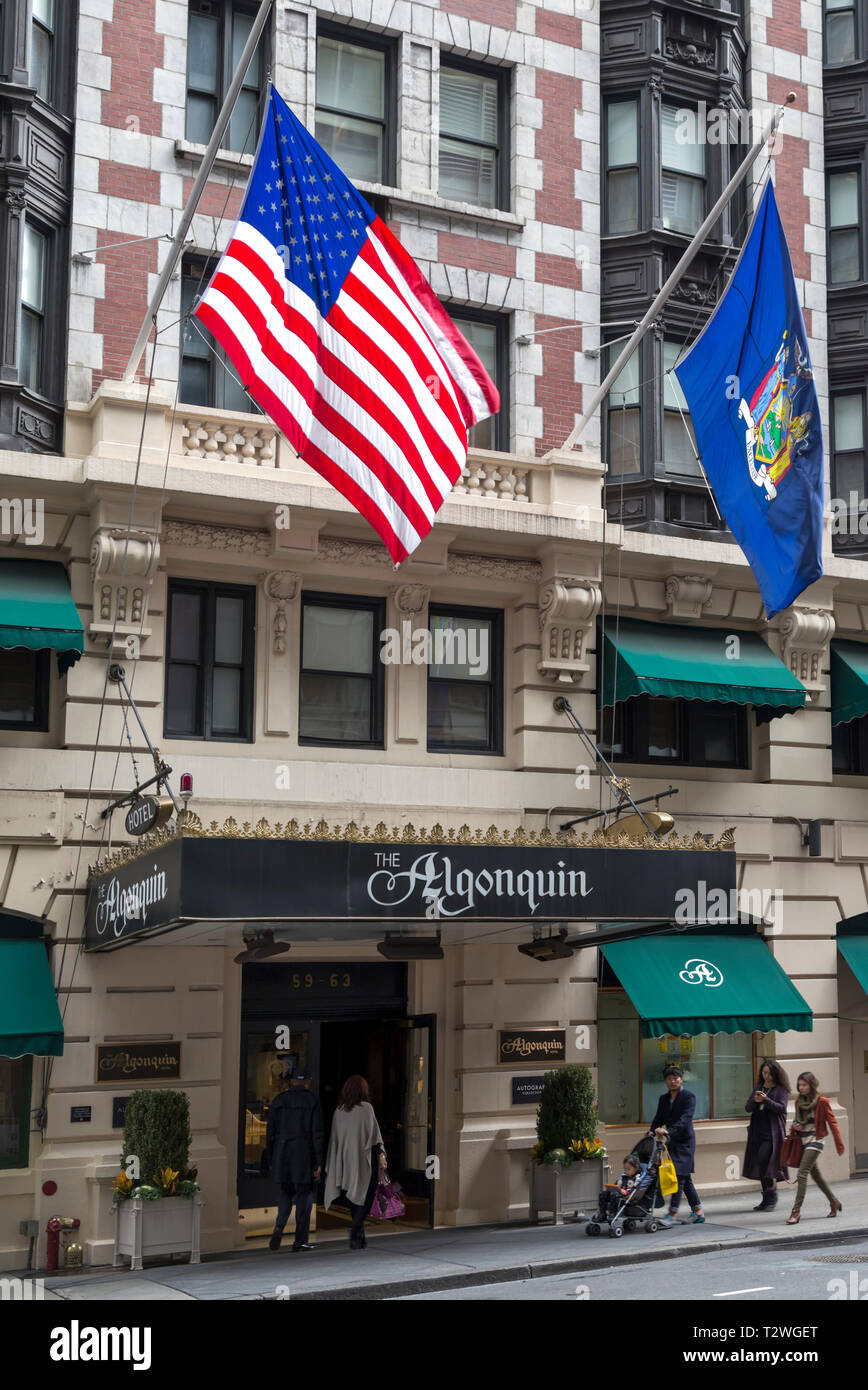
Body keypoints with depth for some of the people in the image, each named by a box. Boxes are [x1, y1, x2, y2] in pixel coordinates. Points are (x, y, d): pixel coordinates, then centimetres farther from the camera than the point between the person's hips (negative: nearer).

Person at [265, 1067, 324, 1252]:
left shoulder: (279, 1100, 6)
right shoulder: (313, 1100, -3)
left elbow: (270, 1132, 7)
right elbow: (318, 1133, -7)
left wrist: (270, 1160, 13)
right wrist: (318, 1162, -4)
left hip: (282, 1153, 3)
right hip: (304, 1154, -3)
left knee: (286, 1193, 17)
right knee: (304, 1195, 5)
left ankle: (278, 1228, -3)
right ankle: (300, 1240, 4)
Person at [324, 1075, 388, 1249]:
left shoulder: (339, 1111, 4)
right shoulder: (365, 1107, -9)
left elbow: (335, 1138, 9)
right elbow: (374, 1133, -11)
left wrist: (332, 1166, 15)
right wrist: (381, 1154, -4)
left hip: (346, 1160, 5)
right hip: (364, 1160, -5)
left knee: (354, 1198, 12)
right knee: (366, 1196, 1)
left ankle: (359, 1239, 13)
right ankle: (356, 1227, -20)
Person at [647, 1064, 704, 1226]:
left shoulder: (689, 1097, -8)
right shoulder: (663, 1099, 13)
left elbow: (685, 1119, -20)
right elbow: (658, 1119, 9)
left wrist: (668, 1131, -33)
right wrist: (652, 1132, -11)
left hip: (685, 1141, -7)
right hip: (672, 1142, 7)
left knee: (679, 1176, -12)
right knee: (685, 1178, 12)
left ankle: (672, 1215, -14)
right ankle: (698, 1211, 22)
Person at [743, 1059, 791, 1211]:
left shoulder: (781, 1090, 1)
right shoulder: (758, 1088, 17)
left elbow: (782, 1108, -11)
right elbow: (747, 1108, 11)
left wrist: (766, 1100, -23)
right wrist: (755, 1100, -10)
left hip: (772, 1132, -6)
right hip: (757, 1131, 6)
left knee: (762, 1160, -20)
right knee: (760, 1164, 6)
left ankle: (770, 1196, -8)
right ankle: (767, 1199, 15)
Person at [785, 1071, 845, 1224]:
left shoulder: (821, 1101, -11)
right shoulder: (799, 1100, 8)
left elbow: (832, 1122, -7)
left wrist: (839, 1144, -8)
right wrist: (795, 1125, -1)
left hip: (815, 1140, -7)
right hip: (803, 1141, 7)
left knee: (802, 1174, -15)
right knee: (815, 1173, 16)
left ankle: (796, 1210, -14)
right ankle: (833, 1202, 34)